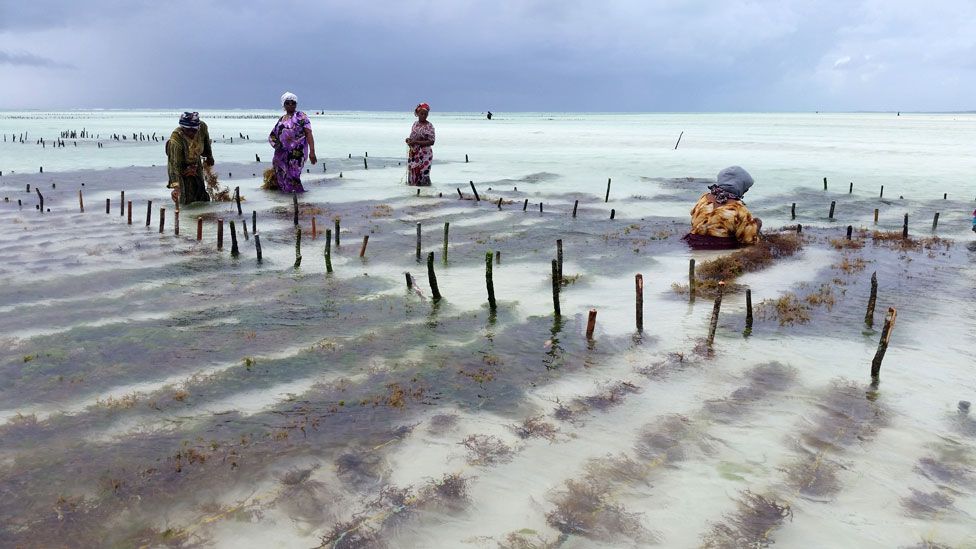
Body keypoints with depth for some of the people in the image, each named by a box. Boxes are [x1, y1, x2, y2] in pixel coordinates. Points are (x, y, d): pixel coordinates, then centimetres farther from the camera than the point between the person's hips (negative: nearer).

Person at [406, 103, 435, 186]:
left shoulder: (429, 126, -8)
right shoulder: (415, 124, 10)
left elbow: (431, 142, -16)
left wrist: (416, 142, -21)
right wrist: (409, 140, -4)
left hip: (424, 155, -6)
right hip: (413, 154, 6)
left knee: (423, 175, -7)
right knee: (412, 174, 7)